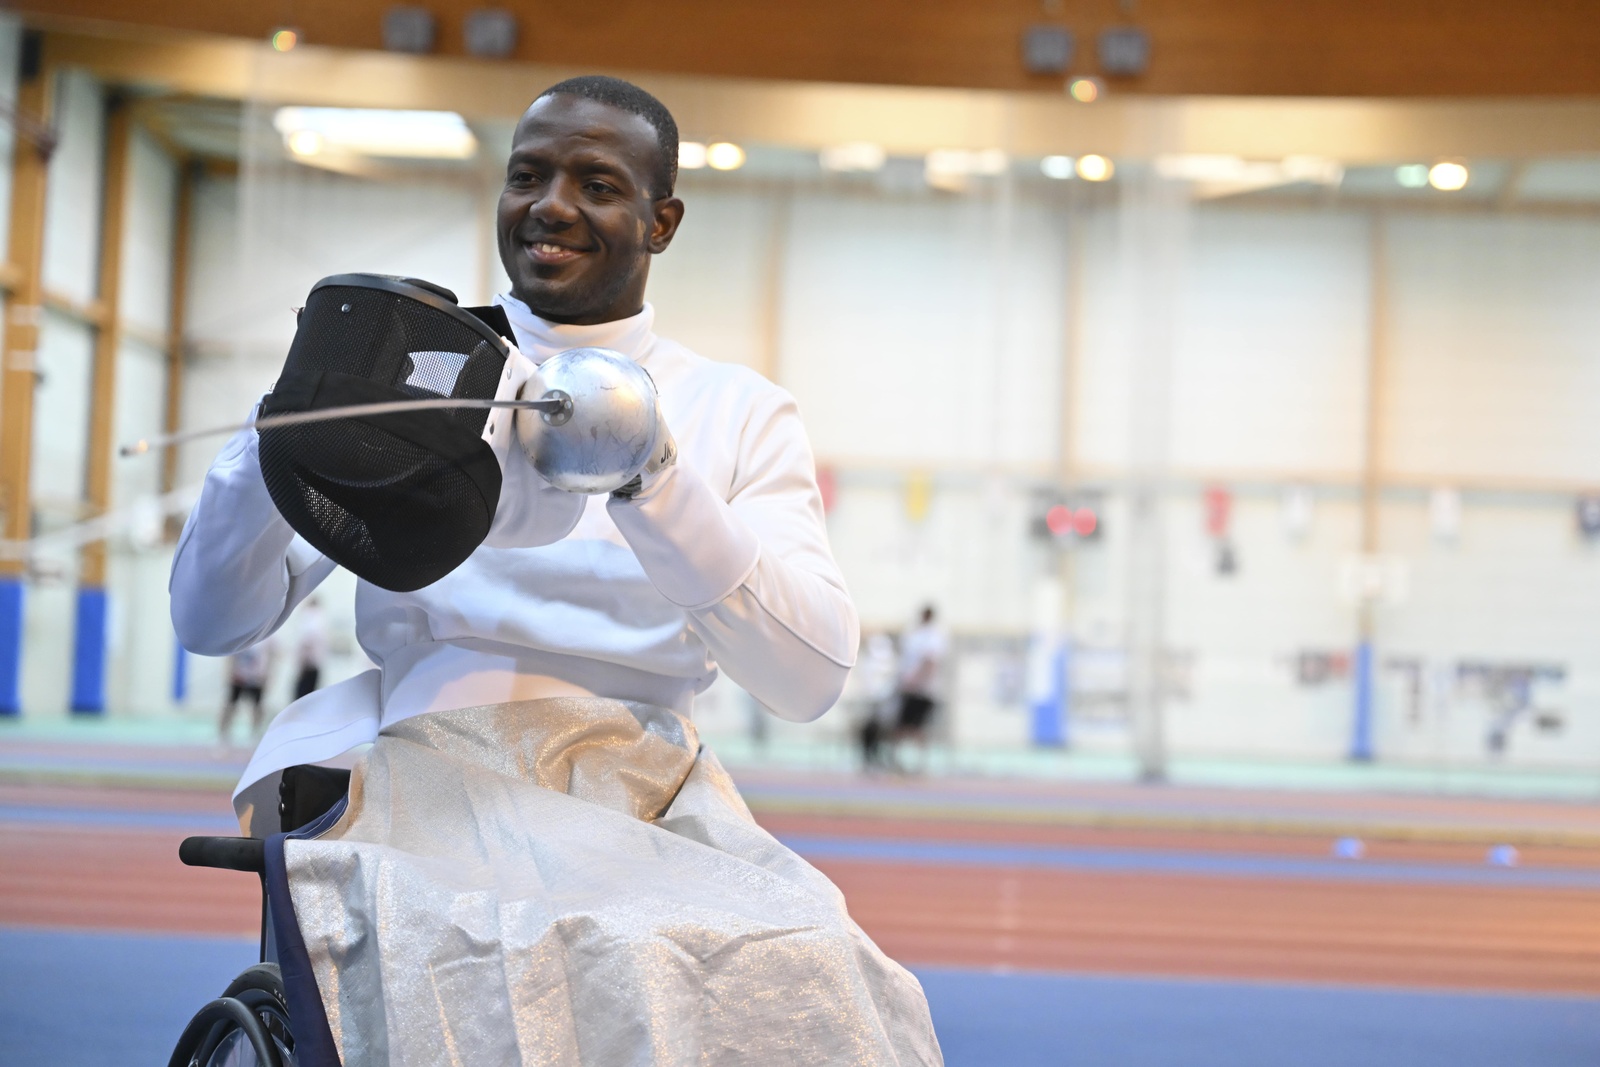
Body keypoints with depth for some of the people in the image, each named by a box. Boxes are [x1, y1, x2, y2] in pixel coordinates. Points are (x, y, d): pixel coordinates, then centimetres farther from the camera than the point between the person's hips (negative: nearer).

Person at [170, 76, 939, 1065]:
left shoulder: (738, 412, 13)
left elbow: (814, 677, -2)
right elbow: (212, 621, 6)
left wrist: (650, 481, -16)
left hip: (651, 796, 1)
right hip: (437, 772, -1)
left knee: (810, 987, -29)